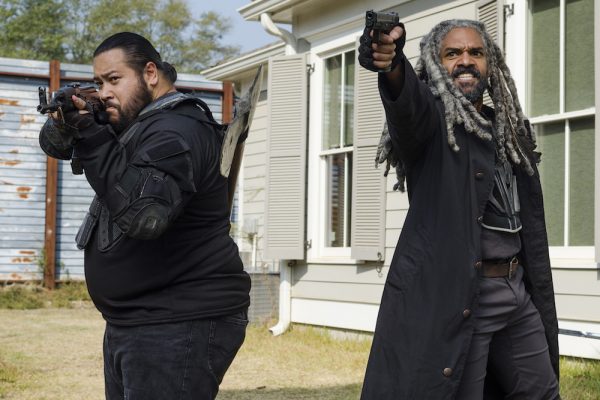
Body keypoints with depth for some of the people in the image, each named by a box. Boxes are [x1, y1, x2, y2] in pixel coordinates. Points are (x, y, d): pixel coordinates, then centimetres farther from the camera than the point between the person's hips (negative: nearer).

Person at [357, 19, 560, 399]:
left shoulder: (509, 131, 14)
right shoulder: (429, 119, -4)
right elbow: (410, 100, -31)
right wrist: (392, 64, -54)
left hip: (517, 293, 7)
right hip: (454, 296, -7)